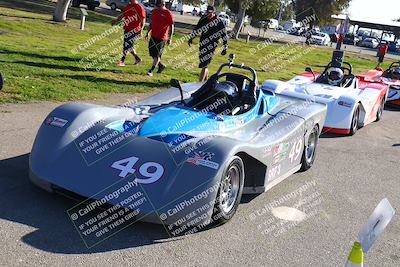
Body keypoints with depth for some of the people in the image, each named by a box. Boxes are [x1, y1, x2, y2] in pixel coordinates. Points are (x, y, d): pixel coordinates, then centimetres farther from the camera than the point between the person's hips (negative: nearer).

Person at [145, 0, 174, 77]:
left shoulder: (168, 13, -10)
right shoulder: (154, 11, 10)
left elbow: (171, 26, -9)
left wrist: (170, 38, -13)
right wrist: (148, 32, 19)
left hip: (162, 38, -7)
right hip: (153, 36, 7)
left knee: (157, 55, -4)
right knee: (152, 53, 11)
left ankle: (151, 71, 2)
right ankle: (161, 65, 30)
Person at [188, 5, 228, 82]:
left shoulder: (219, 23, -12)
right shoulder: (203, 19, 4)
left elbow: (224, 36, -5)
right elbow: (197, 29, 19)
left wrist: (225, 48, -3)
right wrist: (191, 38, 25)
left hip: (211, 47, -6)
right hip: (203, 45, 6)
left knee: (204, 65, -10)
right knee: (204, 64, 15)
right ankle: (206, 80, 34)